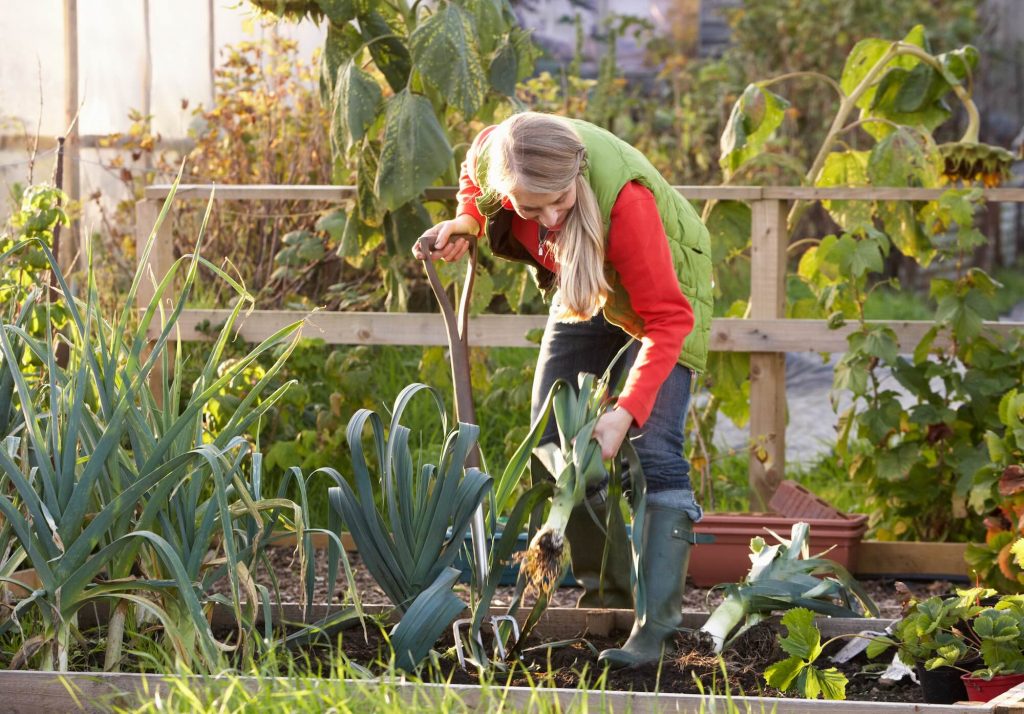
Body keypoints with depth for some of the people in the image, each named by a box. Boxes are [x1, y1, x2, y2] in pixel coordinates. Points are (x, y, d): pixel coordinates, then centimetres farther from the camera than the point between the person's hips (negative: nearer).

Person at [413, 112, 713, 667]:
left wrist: (626, 412, -44)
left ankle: (655, 625, -22)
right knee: (552, 438, 4)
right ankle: (606, 585, 18)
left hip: (661, 291, -6)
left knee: (653, 449, -19)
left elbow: (666, 319, -36)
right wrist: (467, 220, -14)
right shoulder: (493, 155, -27)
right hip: (586, 288, 6)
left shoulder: (623, 194, -43)